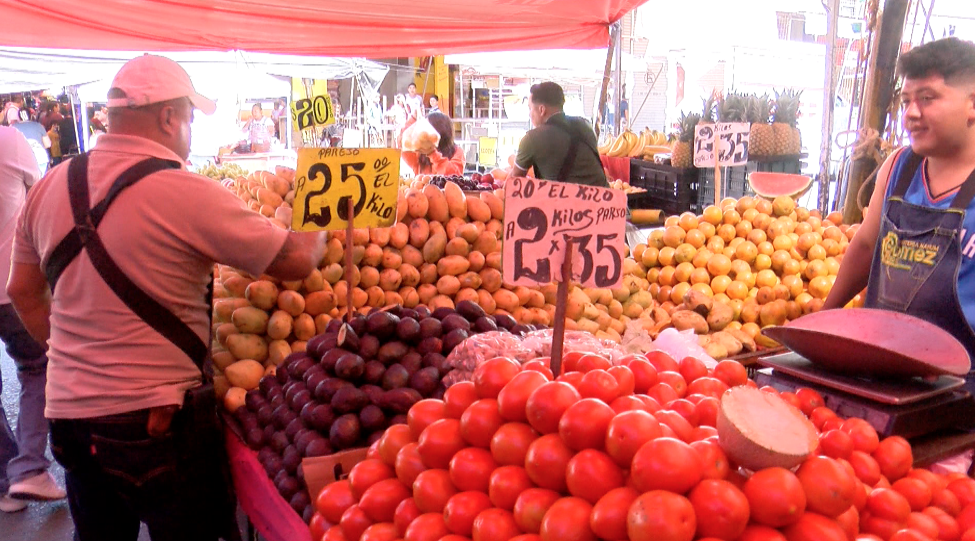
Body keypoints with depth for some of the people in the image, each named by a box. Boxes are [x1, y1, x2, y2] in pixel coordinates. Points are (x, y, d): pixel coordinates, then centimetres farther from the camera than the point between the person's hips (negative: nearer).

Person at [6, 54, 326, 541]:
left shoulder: (49, 186, 4)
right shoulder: (186, 193, -17)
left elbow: (23, 291, 15)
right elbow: (297, 262, -11)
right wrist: (320, 230, 10)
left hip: (67, 410, 7)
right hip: (157, 422, -6)